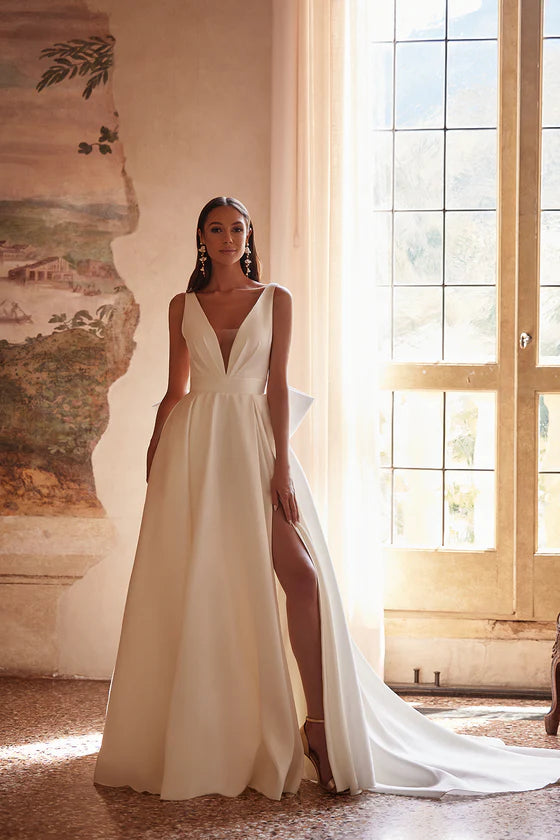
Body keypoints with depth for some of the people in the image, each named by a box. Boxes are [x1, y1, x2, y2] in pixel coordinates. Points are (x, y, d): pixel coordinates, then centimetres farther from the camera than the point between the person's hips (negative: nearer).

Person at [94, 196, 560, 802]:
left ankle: (319, 726, -8)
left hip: (254, 445, -1)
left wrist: (283, 466, -7)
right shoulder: (183, 306, 11)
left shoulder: (275, 300, 8)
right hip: (193, 451, 1)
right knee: (196, 587, 1)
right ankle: (195, 741, 12)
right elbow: (174, 390, 14)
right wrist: (154, 457, 6)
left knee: (302, 578, -14)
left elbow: (278, 386, 2)